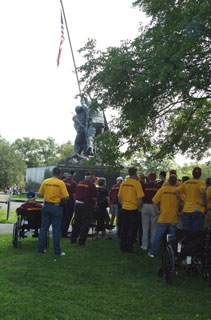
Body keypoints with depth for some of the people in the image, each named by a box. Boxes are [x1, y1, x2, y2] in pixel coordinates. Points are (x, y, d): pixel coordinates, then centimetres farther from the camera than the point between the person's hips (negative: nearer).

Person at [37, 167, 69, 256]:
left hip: (46, 206, 4)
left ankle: (40, 249, 18)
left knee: (43, 228, 12)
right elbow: (66, 197, -11)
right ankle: (57, 251, 8)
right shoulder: (61, 183, -9)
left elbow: (40, 194, 7)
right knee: (56, 230, 3)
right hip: (56, 207, -4)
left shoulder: (45, 181, 2)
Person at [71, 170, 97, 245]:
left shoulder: (79, 183, 8)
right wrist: (94, 204, 5)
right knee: (85, 224, 3)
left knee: (76, 222, 17)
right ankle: (81, 241, 6)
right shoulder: (91, 185, -11)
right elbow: (94, 198, -13)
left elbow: (76, 195, 13)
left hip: (77, 204, 6)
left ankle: (73, 239, 26)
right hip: (86, 206, -6)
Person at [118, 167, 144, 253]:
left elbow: (119, 198, 7)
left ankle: (122, 247, 22)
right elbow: (139, 199, -15)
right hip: (133, 210, -5)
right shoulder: (137, 183, -13)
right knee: (132, 230, 7)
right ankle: (128, 248, 10)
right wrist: (139, 207, 0)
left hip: (124, 209, 5)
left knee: (123, 230, 14)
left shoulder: (123, 183, 3)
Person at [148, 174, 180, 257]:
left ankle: (152, 252, 12)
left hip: (162, 218, 0)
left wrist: (157, 211, 0)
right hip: (174, 219, 0)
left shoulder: (162, 189, -3)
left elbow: (154, 201, -7)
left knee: (157, 236, 7)